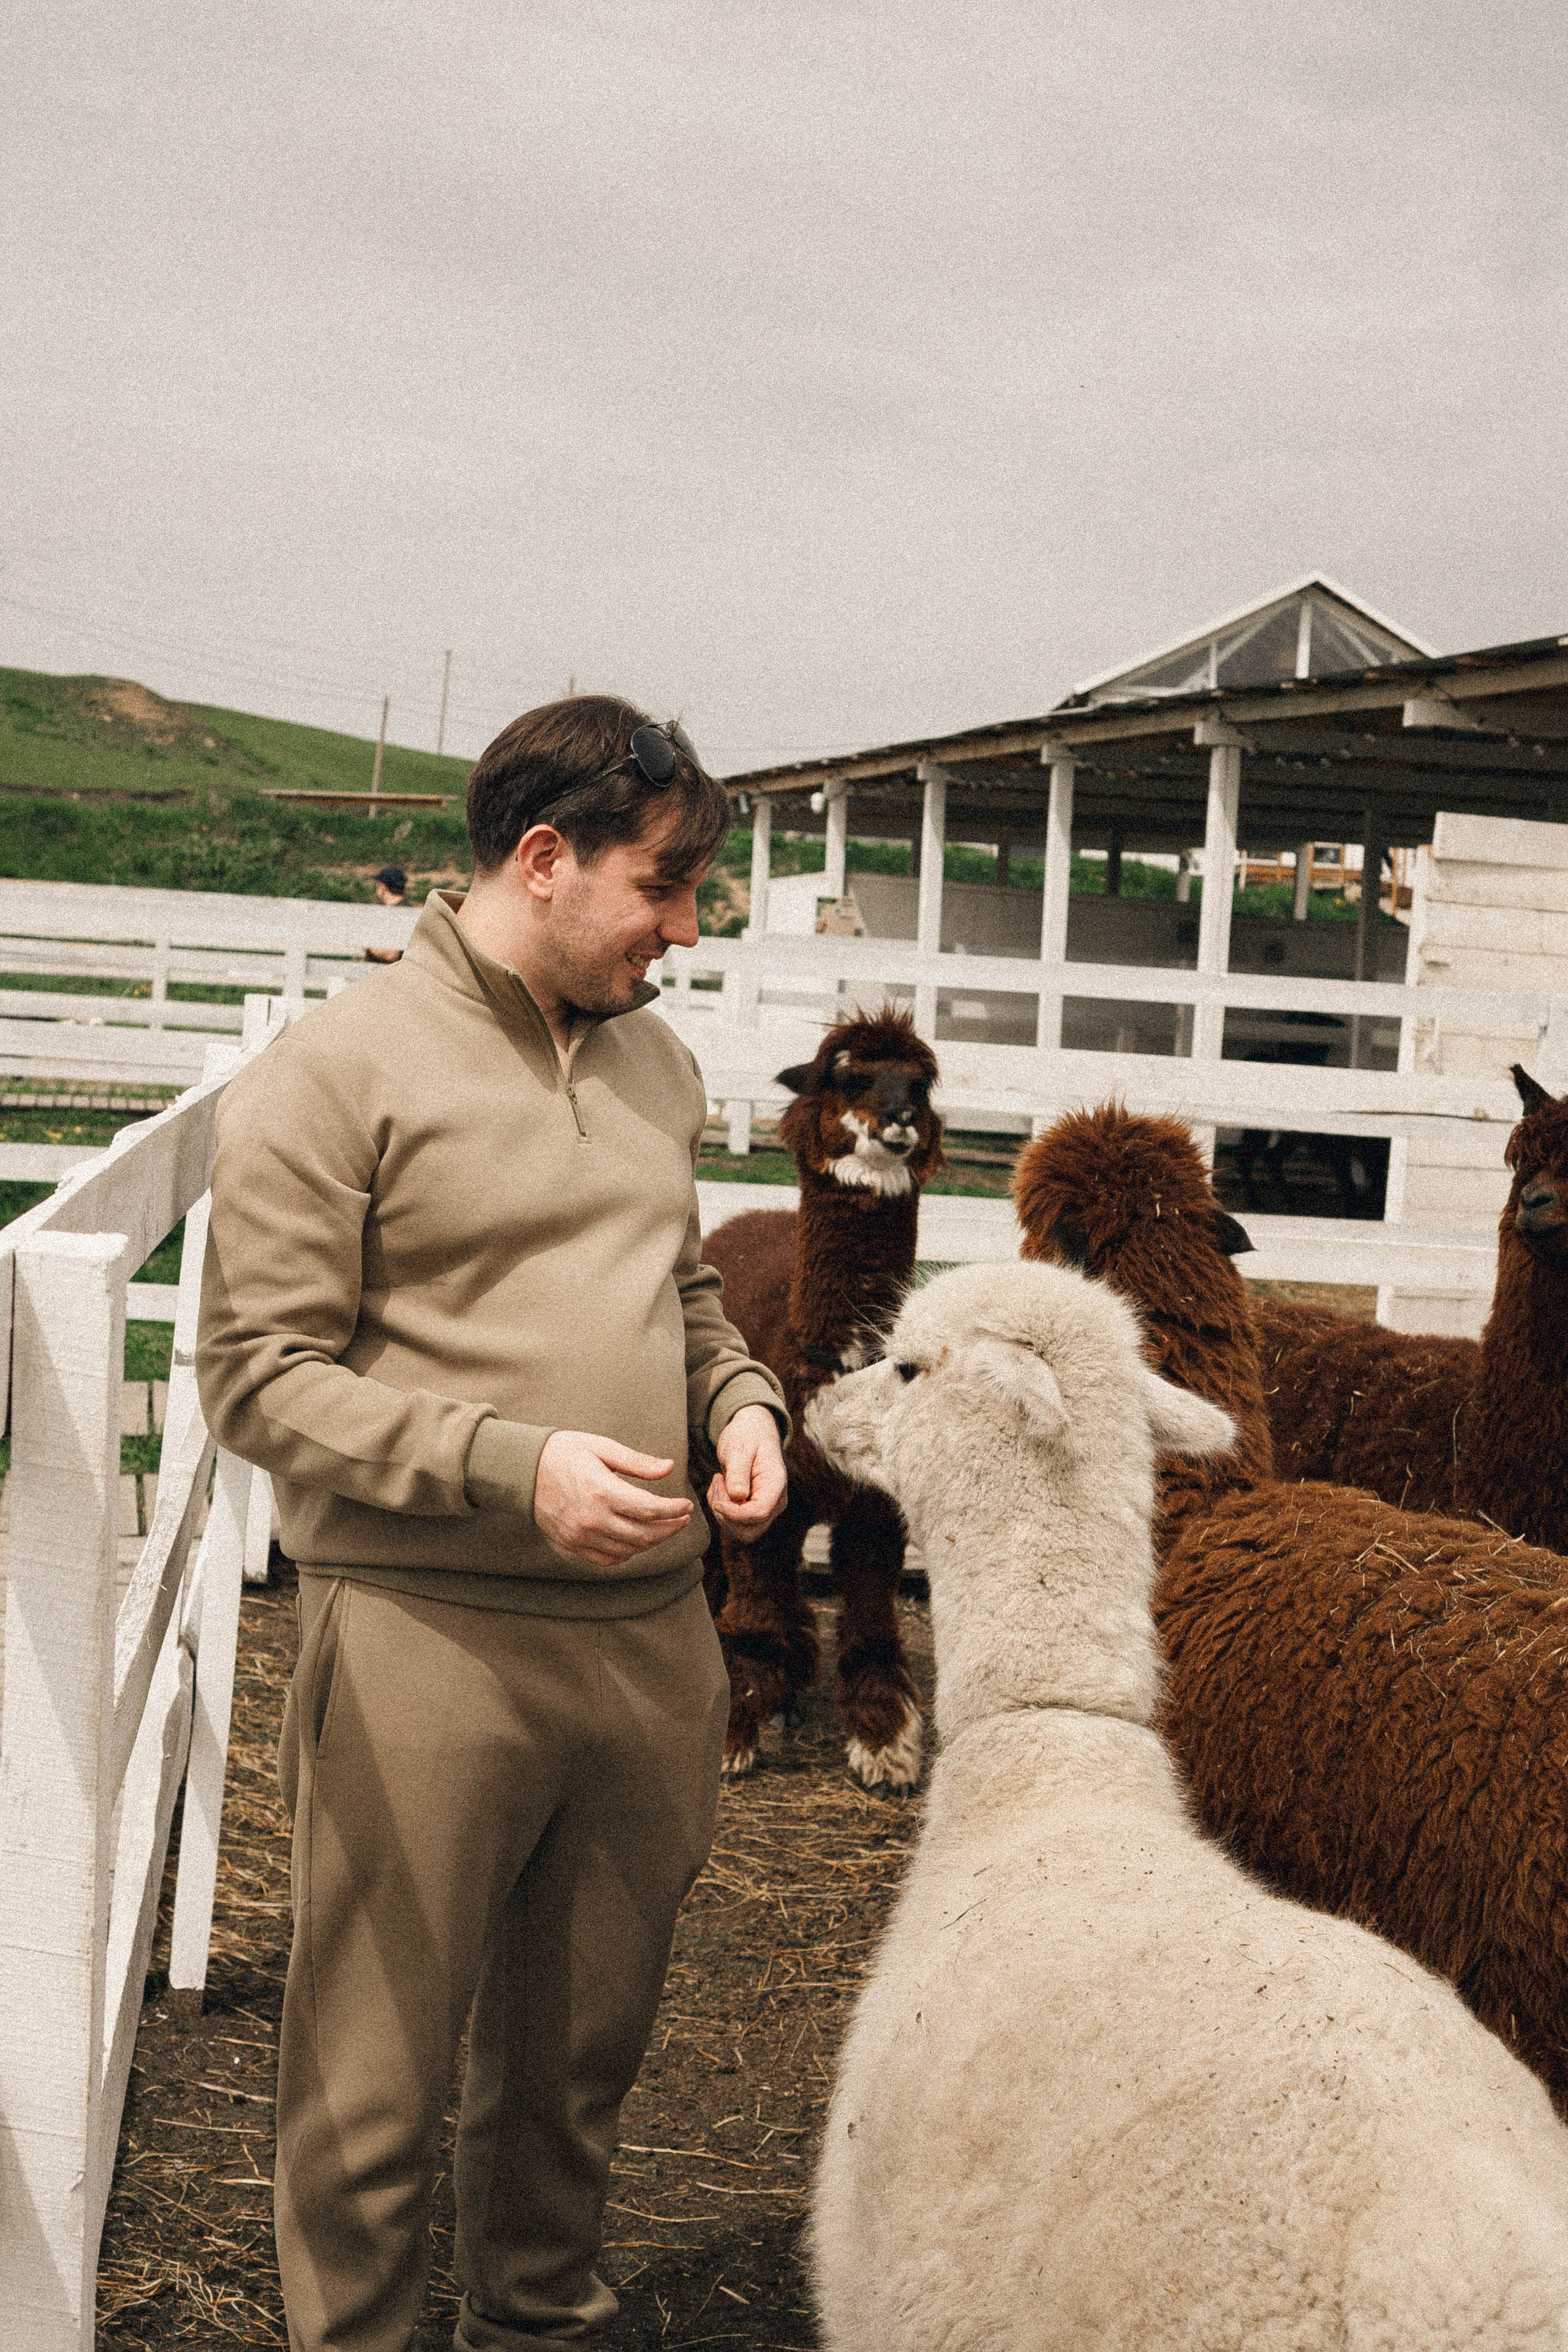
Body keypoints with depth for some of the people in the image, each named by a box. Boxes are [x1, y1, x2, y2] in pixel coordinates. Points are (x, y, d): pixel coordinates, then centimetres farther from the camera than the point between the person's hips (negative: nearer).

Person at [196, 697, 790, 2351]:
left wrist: (739, 1400, 4)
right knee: (377, 2073, 4)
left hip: (650, 1633, 6)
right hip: (430, 1639, -6)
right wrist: (512, 1465, -20)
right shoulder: (335, 1071, -9)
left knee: (585, 2043, 18)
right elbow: (257, 1373, -12)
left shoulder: (655, 1065, 13)